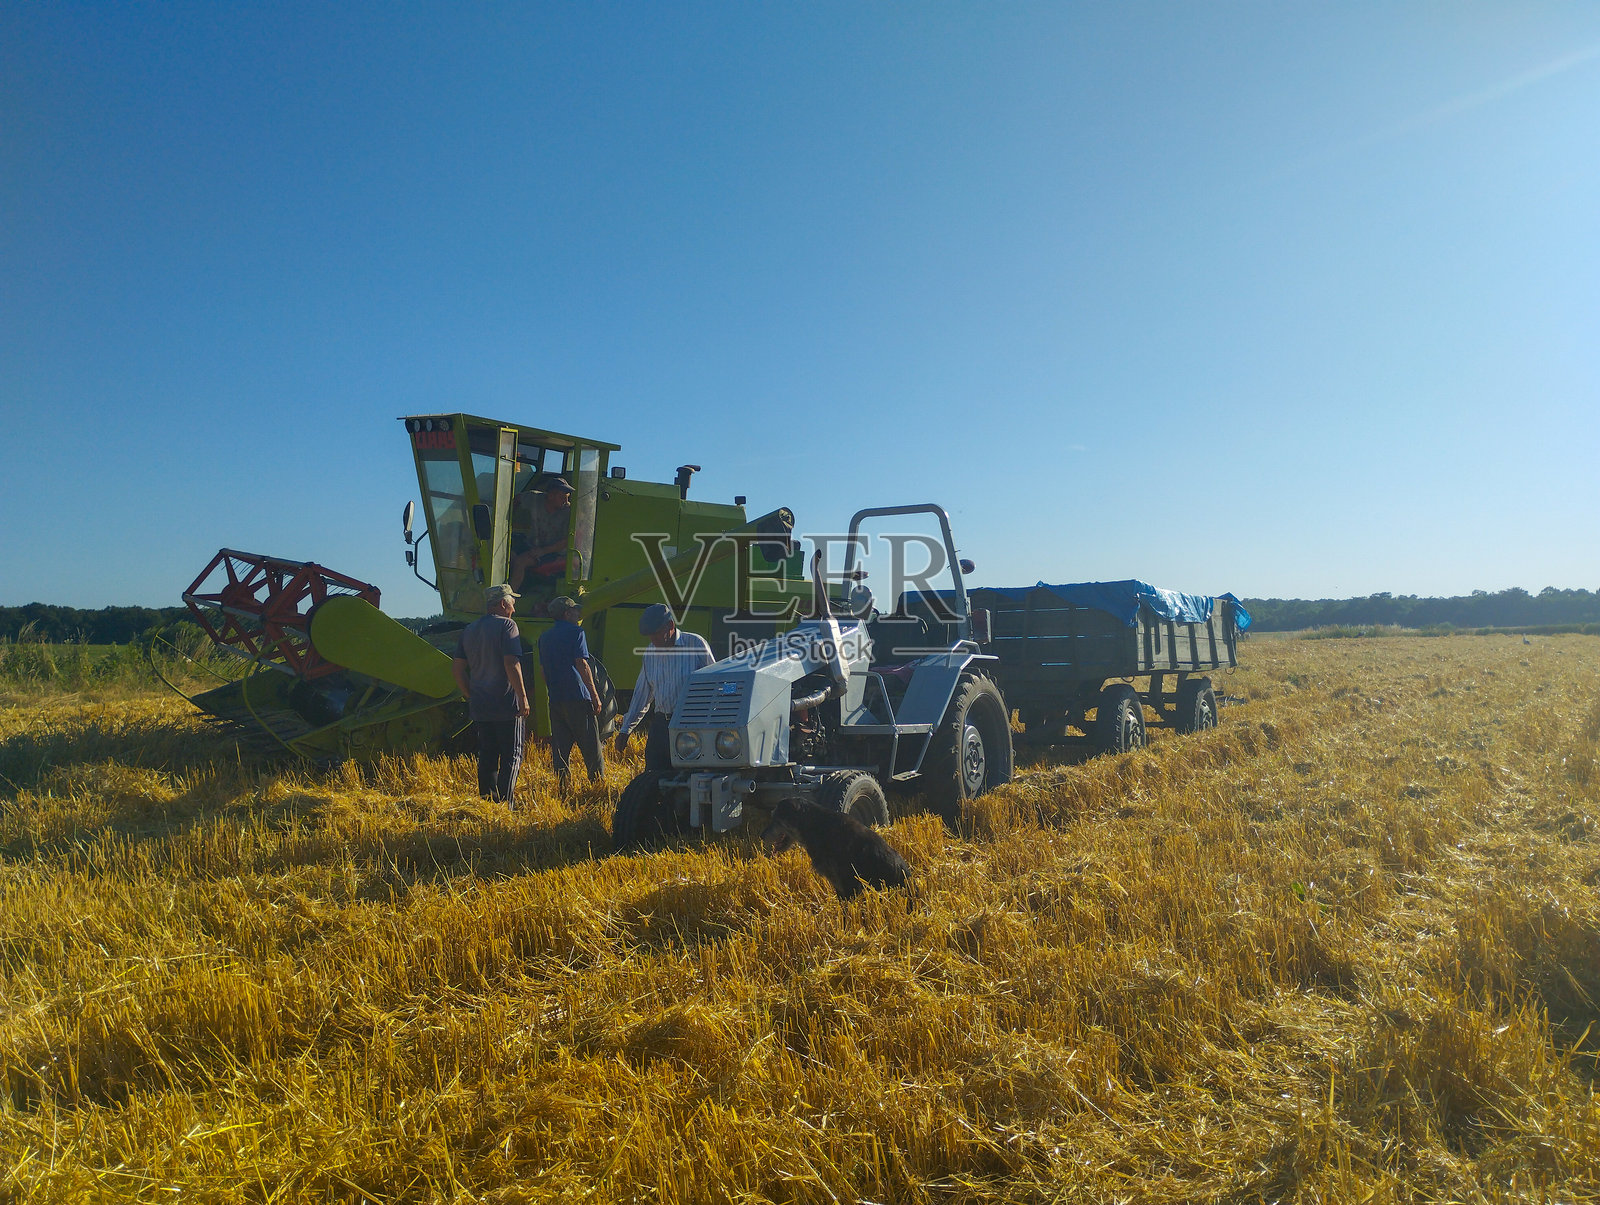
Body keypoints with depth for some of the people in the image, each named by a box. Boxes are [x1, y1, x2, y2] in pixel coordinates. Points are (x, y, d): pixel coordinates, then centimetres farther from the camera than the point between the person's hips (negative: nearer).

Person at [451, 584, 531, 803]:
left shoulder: (469, 630, 13)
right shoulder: (506, 625, -9)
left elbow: (457, 666, 13)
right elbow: (511, 664, -19)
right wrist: (523, 698, -16)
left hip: (479, 708, 7)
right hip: (507, 706, -6)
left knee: (487, 757, 14)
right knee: (511, 756, -1)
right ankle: (505, 804, -8)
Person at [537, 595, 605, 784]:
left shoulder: (544, 637, 16)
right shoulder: (575, 632, -5)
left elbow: (543, 669, 18)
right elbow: (582, 664, -11)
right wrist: (595, 695, -9)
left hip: (555, 699, 7)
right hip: (577, 697, -6)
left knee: (560, 746, 8)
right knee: (591, 746, -1)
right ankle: (598, 781, 0)